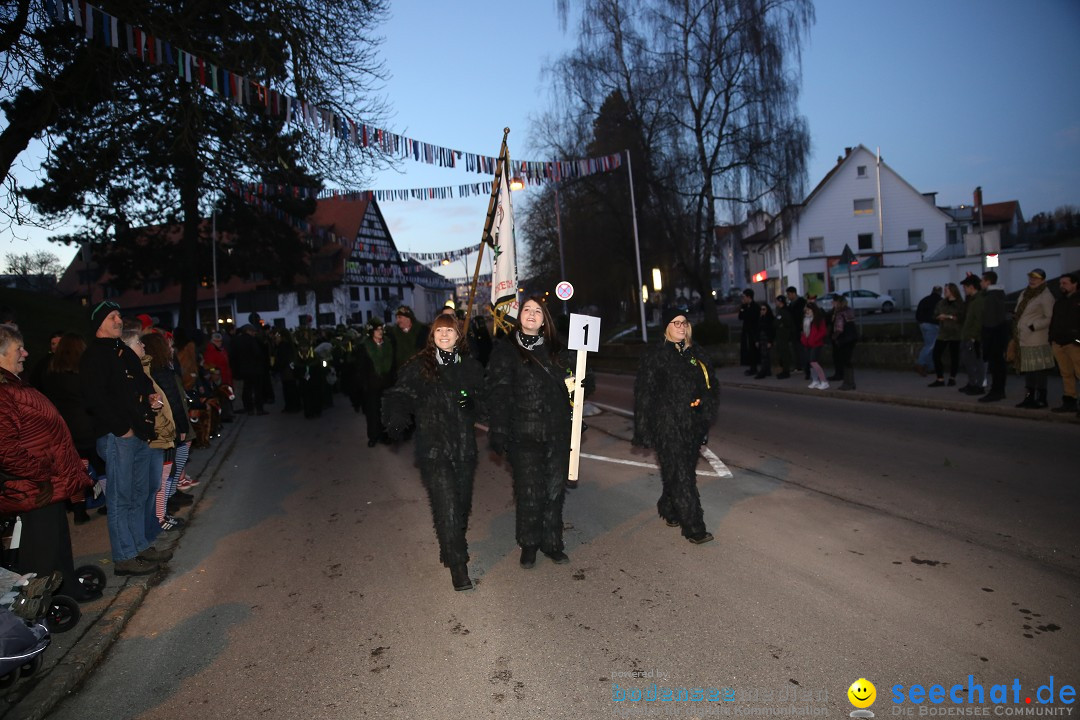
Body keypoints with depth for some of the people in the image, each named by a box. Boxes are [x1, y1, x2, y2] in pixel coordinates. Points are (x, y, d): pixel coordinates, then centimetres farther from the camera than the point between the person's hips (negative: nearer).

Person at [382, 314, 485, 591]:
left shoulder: (471, 367, 9)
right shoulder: (419, 366, -2)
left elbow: (485, 399, 12)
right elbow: (401, 394, -13)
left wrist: (472, 400, -11)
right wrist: (396, 419, -33)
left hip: (464, 445, 4)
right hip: (433, 447, -4)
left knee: (463, 500, 12)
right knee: (447, 504, -8)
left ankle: (453, 545, 38)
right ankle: (457, 564, 2)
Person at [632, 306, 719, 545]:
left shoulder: (697, 354, 11)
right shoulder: (655, 356, -6)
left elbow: (710, 386, 20)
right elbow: (644, 393, -8)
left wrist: (706, 413, 10)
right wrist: (645, 430, -12)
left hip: (693, 425, 6)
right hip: (668, 426, -6)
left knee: (685, 471, 14)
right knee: (680, 475, -6)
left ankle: (668, 508, 36)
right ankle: (694, 528, -2)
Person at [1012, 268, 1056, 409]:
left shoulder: (1045, 296, -7)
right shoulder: (1024, 294, 17)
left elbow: (1049, 318, -12)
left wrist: (1033, 326, -17)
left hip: (1036, 340, -8)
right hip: (1023, 339, 8)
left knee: (1039, 370, -4)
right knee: (1027, 369, 12)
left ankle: (1041, 399, 2)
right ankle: (1029, 397, 20)